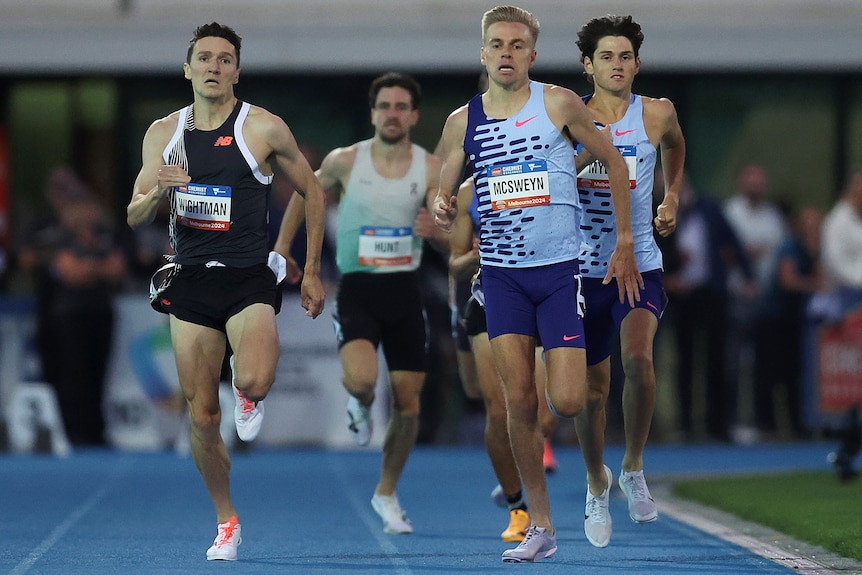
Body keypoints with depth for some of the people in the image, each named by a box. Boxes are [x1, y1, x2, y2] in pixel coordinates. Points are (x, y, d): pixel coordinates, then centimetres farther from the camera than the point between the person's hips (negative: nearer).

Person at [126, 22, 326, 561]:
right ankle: (227, 522, 22)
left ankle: (250, 397, 8)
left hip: (249, 279, -3)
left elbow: (313, 191, 6)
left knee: (254, 381, -30)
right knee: (203, 416, 3)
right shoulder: (163, 133, 7)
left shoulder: (264, 128, -4)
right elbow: (135, 217, 8)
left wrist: (312, 272, 5)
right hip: (190, 282, 3)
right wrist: (157, 192, -15)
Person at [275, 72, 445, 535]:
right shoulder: (345, 161, -4)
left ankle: (387, 493, 26)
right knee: (362, 378, -29)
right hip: (358, 288, -2)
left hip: (405, 290, 2)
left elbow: (452, 241, -4)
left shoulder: (431, 169, -2)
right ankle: (358, 405, 10)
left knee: (408, 405, 4)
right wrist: (282, 245, 14)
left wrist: (435, 231, -26)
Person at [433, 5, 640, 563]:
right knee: (519, 400, -3)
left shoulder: (558, 103, -5)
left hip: (561, 268, -2)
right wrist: (444, 210, -17)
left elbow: (613, 161, 5)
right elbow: (446, 194, 9)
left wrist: (625, 242, 3)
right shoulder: (462, 122, 3)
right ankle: (540, 527, 5)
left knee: (567, 401, -12)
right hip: (502, 273, 3)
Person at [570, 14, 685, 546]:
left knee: (638, 357, -26)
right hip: (584, 268, 1)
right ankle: (596, 490, 29)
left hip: (640, 266, -1)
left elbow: (676, 145, 25)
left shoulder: (657, 114, 1)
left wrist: (672, 197, 19)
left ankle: (634, 469, -5)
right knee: (592, 387, 7)